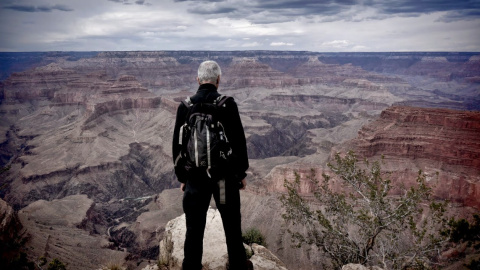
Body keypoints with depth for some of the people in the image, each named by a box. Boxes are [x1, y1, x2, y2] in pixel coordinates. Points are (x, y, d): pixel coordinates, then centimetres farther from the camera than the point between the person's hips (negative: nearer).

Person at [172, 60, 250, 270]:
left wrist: (182, 177, 11)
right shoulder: (228, 104, -9)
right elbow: (239, 141, -6)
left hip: (196, 176, 1)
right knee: (232, 227, 15)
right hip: (225, 174, -1)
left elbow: (177, 145, 1)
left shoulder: (185, 106, -3)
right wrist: (242, 173, 5)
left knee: (194, 229, 11)